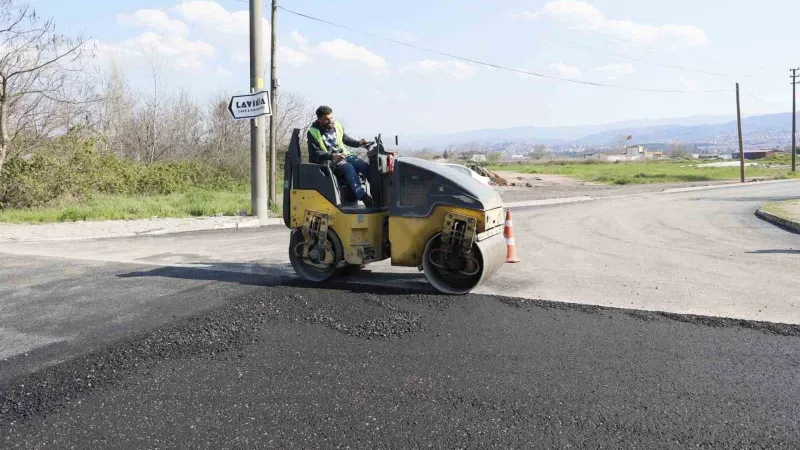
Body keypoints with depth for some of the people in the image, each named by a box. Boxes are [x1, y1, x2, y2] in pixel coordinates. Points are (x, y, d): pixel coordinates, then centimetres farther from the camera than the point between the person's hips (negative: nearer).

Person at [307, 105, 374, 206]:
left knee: (364, 165, -21)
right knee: (348, 167, -35)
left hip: (344, 155, 6)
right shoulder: (313, 132, -6)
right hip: (329, 161, -6)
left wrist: (359, 143, 9)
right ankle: (364, 197, -43)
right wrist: (332, 156, -27)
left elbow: (346, 139, 27)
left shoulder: (337, 126, 10)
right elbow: (314, 153, -13)